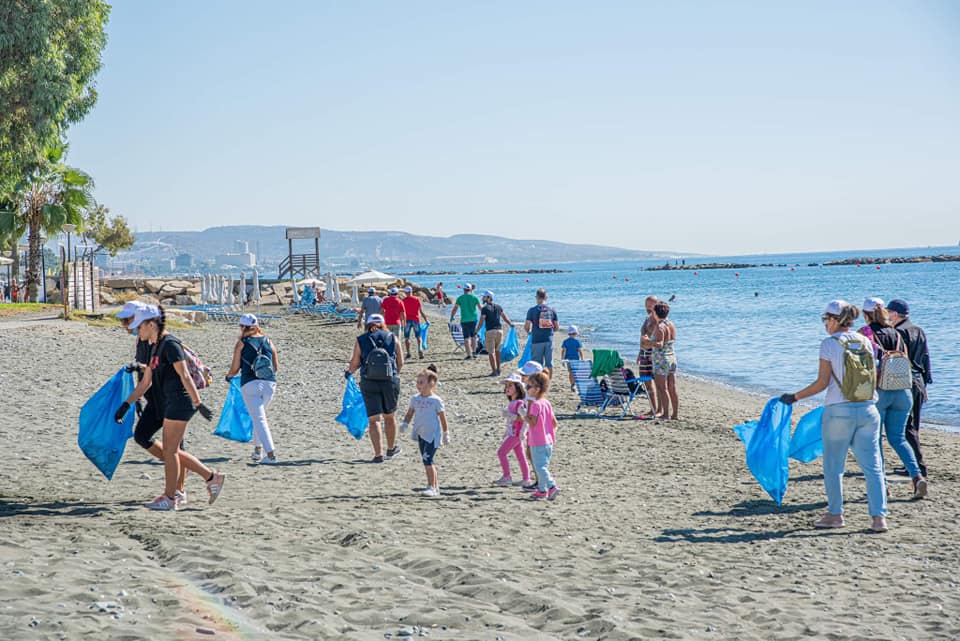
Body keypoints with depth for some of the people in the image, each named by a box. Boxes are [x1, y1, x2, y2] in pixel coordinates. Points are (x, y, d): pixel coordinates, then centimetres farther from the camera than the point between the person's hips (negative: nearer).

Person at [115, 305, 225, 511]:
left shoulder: (170, 344, -13)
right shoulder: (156, 348, 16)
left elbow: (185, 376, -17)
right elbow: (146, 382, 21)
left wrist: (198, 403, -20)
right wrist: (125, 405, 18)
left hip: (179, 404, -10)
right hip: (170, 405, 10)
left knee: (169, 451, -3)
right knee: (173, 451, 11)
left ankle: (169, 498, 6)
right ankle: (213, 477, 18)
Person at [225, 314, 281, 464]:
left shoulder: (242, 343, 2)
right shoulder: (268, 342, 11)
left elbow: (235, 368, 2)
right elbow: (276, 367, 14)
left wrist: (228, 377, 23)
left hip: (250, 384, -4)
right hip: (270, 383, 4)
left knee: (259, 419, -6)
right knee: (260, 416, 25)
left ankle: (271, 455, -17)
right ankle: (258, 449, 28)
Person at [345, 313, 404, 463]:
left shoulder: (360, 340, 2)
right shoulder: (392, 338, 5)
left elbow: (355, 363, 1)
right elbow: (400, 362, 7)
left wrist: (348, 372, 22)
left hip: (369, 383, -1)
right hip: (391, 381, 1)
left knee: (374, 419, 2)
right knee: (389, 416, 19)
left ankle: (378, 454, -6)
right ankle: (391, 449, 34)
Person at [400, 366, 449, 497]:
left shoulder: (436, 400, -10)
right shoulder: (415, 399, 6)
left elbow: (442, 418, -5)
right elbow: (410, 413, 14)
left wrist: (446, 434, -2)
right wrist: (405, 424, -2)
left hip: (433, 435, -7)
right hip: (421, 434, 7)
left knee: (427, 460, -15)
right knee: (427, 461, 12)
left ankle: (431, 487, -10)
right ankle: (435, 486, 23)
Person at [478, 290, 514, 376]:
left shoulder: (485, 308, -6)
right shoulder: (498, 307, 11)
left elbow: (482, 320, -13)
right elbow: (505, 317, 19)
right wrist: (511, 324, 33)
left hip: (490, 331, -5)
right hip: (499, 330, 5)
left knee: (491, 352, 0)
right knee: (497, 350, 19)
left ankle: (494, 371, -3)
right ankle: (498, 369, 22)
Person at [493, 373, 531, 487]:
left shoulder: (519, 403, -18)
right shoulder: (511, 402, 11)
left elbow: (522, 418, -27)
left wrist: (510, 415, -29)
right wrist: (507, 432, 24)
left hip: (516, 434, -9)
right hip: (512, 433, 9)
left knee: (501, 452, -7)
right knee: (520, 456, 11)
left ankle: (507, 477, 0)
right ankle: (526, 479, 16)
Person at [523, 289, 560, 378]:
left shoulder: (532, 310, -6)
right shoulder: (552, 310, 3)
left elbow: (526, 327, -10)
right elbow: (557, 328, 4)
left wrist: (529, 332, 12)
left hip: (537, 341, -2)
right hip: (549, 340, 3)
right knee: (549, 364, 8)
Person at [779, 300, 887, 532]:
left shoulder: (829, 343, -7)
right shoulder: (866, 342, 7)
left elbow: (822, 382, -9)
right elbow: (874, 378, 13)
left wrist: (794, 397, 0)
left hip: (839, 411, -4)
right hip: (867, 409, 4)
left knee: (833, 465, 11)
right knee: (872, 465, 5)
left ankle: (835, 514, 19)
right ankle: (879, 516, -1)